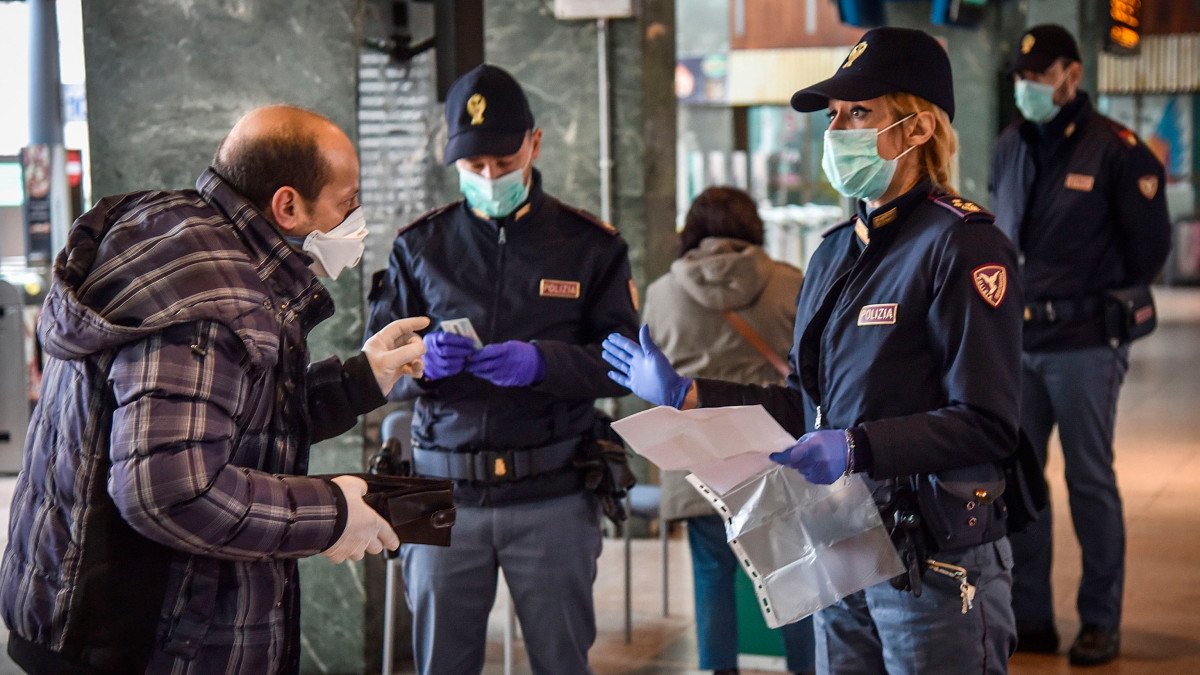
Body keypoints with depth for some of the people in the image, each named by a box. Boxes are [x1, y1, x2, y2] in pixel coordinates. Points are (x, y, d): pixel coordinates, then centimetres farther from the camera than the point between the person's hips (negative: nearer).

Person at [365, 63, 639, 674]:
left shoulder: (590, 245, 6)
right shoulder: (419, 246, 9)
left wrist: (543, 362, -18)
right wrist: (419, 360, -16)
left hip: (552, 495, -1)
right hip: (443, 492, 1)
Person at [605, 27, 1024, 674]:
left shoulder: (962, 244, -13)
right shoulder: (836, 250, 12)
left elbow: (987, 424, -19)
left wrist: (858, 448, -30)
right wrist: (684, 394, 13)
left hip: (935, 564, -7)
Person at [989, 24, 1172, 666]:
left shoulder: (1117, 150, -8)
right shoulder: (1010, 147, 10)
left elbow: (1149, 246, -3)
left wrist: (1104, 304, 5)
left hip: (1084, 343, -6)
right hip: (1016, 341, 6)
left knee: (1089, 480, 1)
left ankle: (1101, 622, 12)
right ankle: (1030, 618, 17)